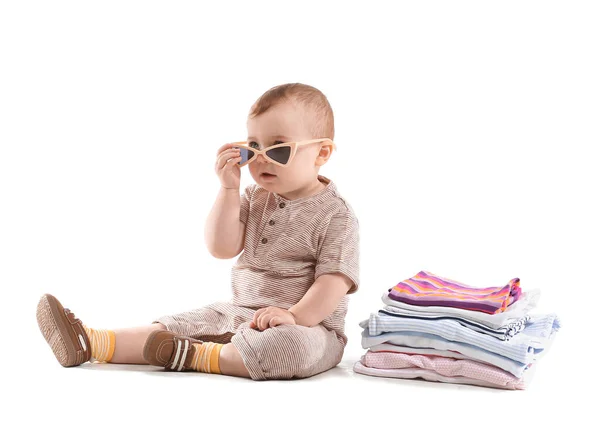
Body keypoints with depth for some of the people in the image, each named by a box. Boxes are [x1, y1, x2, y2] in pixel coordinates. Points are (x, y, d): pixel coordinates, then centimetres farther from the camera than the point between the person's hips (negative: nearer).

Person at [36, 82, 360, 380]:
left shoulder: (336, 215, -10)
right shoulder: (254, 199, 9)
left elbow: (335, 279, -17)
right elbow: (221, 248, -1)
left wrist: (295, 317, -30)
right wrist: (229, 188, -9)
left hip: (309, 325, -6)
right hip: (241, 313, 6)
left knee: (297, 346, -39)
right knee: (177, 326, -5)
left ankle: (195, 356, -35)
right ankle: (94, 344, -17)